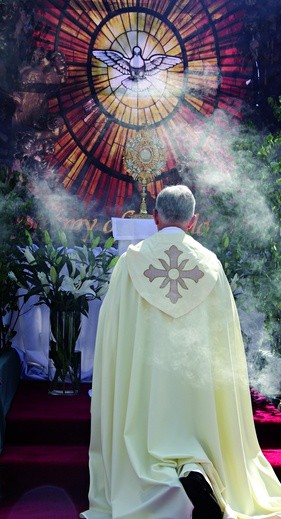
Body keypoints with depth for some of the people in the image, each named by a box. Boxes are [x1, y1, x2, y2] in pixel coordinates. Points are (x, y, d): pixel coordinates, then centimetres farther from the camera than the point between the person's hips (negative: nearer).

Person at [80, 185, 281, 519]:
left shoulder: (131, 260, -3)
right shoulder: (210, 263, 0)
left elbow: (112, 323, 0)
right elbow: (225, 326, 3)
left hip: (144, 372, -1)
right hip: (196, 372, 1)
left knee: (149, 438, 9)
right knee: (195, 437, 13)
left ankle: (166, 475, -20)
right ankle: (194, 472, -18)